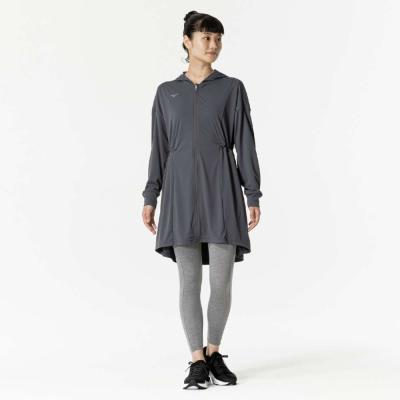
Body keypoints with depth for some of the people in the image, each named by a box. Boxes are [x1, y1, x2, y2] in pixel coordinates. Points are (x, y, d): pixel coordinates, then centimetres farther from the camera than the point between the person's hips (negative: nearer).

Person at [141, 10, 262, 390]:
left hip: (221, 189, -1)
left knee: (221, 281, -2)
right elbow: (159, 148, 11)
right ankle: (197, 362, 8)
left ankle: (214, 353, 19)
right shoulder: (166, 92, 12)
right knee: (189, 281, -2)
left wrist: (253, 196, -1)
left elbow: (245, 144, 4)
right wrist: (150, 198, 4)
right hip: (181, 190, 1)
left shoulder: (232, 88, 8)